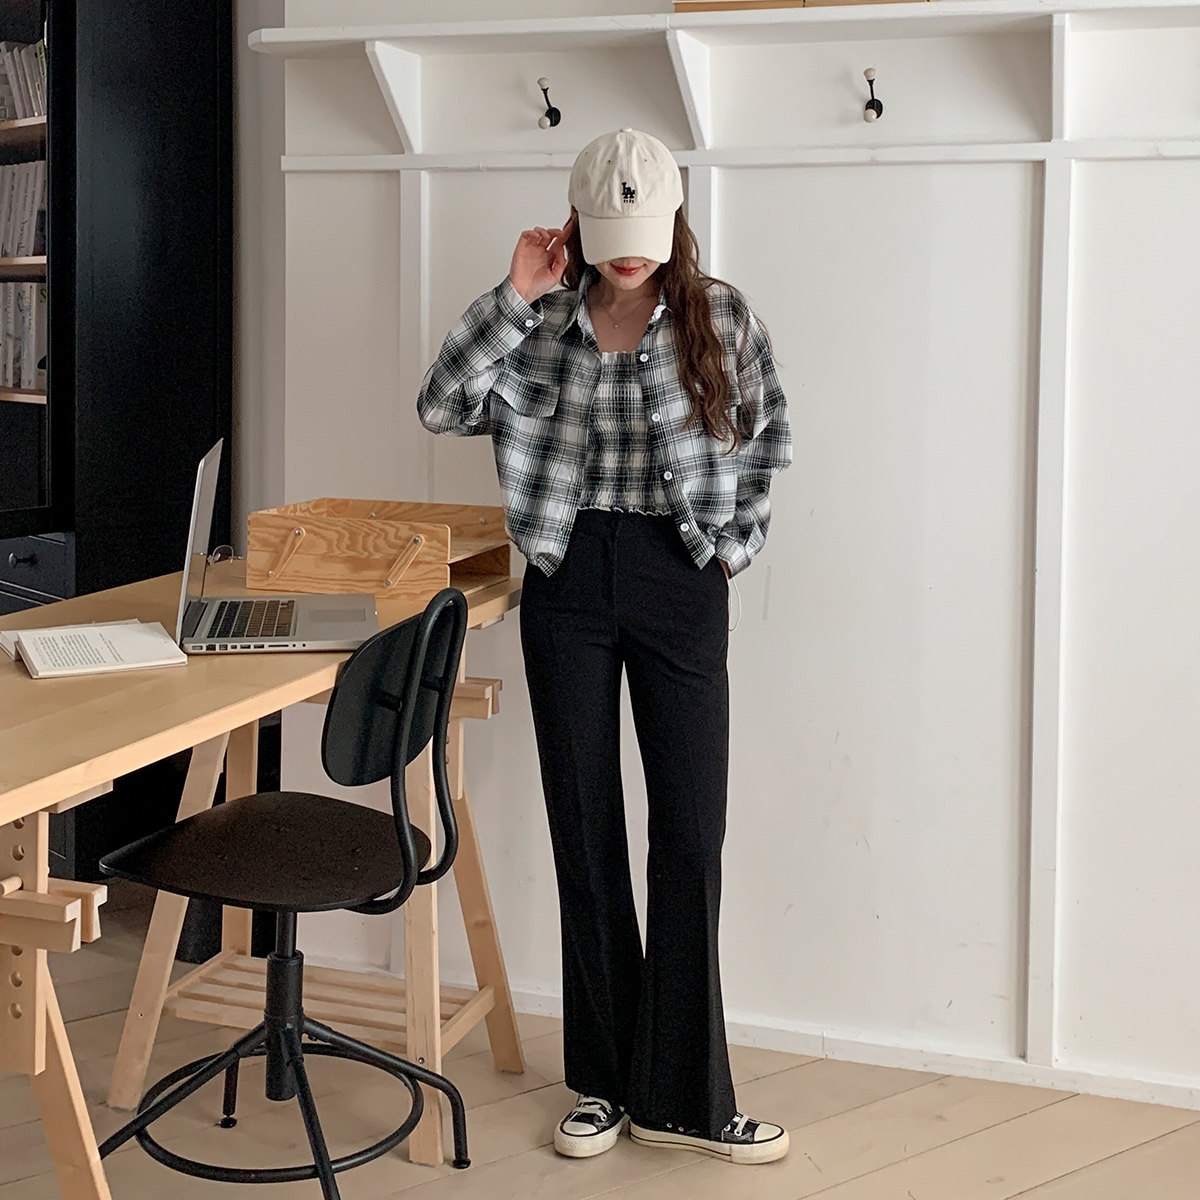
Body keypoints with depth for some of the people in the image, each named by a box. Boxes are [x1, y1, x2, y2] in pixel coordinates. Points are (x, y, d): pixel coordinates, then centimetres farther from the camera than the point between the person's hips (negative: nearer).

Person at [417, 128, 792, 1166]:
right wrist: (513, 297, -13)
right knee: (585, 828, 6)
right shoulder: (542, 322, 1)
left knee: (691, 832, -1)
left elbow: (770, 433, 10)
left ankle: (684, 1095, 8)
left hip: (680, 577, -1)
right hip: (570, 580, 1)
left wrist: (737, 540, 3)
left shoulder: (719, 317, 0)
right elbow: (442, 408, -10)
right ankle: (606, 1080, 19)